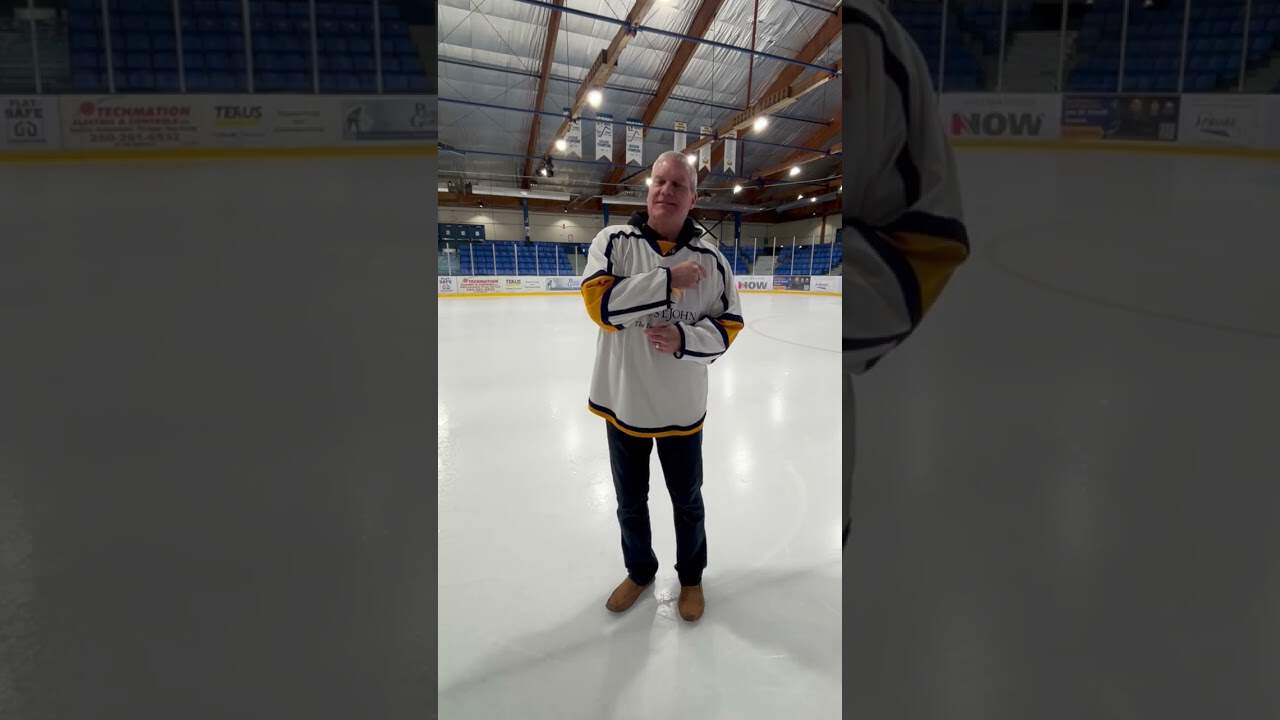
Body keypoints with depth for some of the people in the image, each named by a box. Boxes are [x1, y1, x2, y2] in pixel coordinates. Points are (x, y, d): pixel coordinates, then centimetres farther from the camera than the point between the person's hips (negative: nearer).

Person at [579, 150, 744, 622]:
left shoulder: (711, 258, -8)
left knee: (687, 501, 19)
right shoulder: (614, 241, -10)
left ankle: (690, 577, 43)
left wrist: (685, 339, -23)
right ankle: (639, 570, 46)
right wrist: (667, 279, -29)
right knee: (630, 502, 20)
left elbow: (729, 325, -5)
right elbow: (600, 303, -24)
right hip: (623, 403, 1)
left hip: (681, 409, 0)